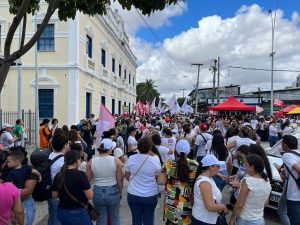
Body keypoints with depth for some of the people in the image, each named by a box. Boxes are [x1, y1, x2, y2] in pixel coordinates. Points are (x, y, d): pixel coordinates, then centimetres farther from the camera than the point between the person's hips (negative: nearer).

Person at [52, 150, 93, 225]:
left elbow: (54, 194, 9)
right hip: (78, 213, -6)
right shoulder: (80, 175, -21)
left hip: (61, 212, 6)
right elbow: (90, 196, -17)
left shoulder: (58, 175, -3)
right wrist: (88, 187, 1)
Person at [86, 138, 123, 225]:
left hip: (98, 192, 1)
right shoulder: (116, 160, -14)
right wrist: (120, 192, 8)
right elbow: (120, 179, -8)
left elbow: (88, 179, -2)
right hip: (113, 191, -1)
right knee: (115, 218, 21)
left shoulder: (91, 161, -10)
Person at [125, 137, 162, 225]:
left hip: (133, 195, 2)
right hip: (150, 195, -1)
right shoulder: (155, 160, -15)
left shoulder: (131, 159, -9)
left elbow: (127, 177, 4)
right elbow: (157, 177, -2)